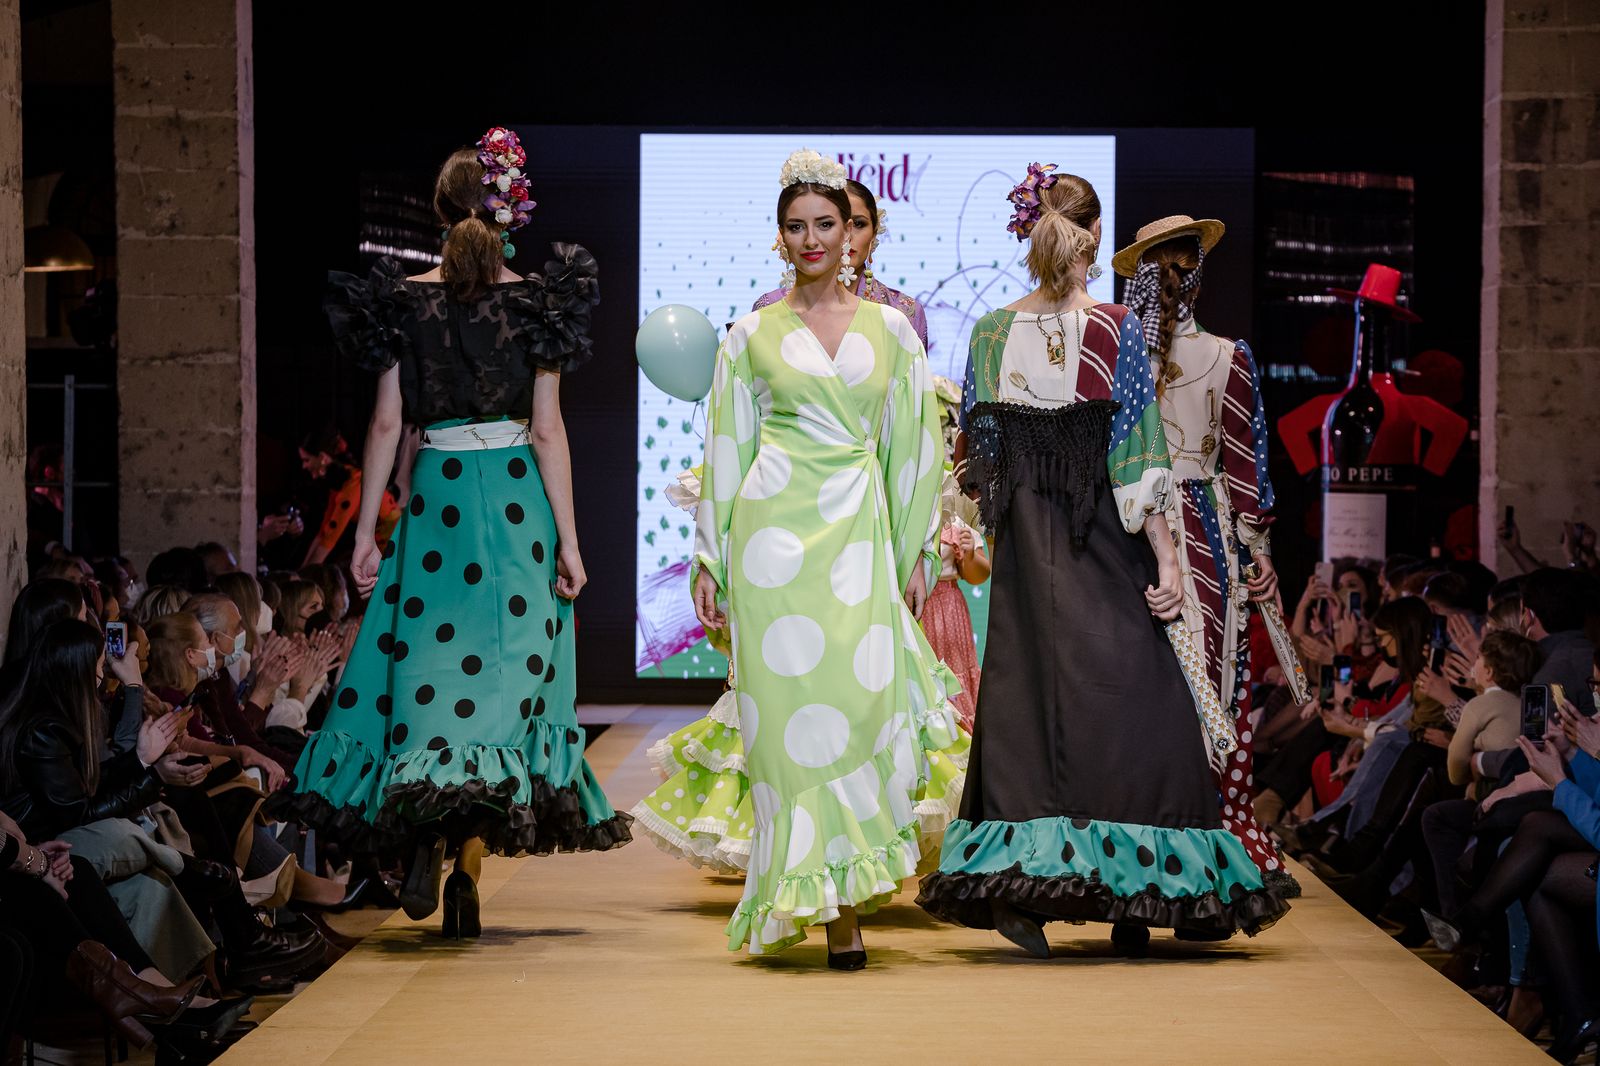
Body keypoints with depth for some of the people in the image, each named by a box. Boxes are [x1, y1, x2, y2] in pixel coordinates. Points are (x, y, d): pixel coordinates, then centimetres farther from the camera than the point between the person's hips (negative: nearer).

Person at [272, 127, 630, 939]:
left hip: (434, 498, 1)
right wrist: (568, 539, -2)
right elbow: (548, 430, -5)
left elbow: (386, 423, 1)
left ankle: (421, 827, -11)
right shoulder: (534, 300, -2)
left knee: (429, 667, 9)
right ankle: (468, 861, -2)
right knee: (499, 673, 3)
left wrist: (365, 533, 6)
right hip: (516, 500, -1)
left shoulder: (405, 301, 2)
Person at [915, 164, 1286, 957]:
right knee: (1126, 700, 3)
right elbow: (1136, 457, -11)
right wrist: (1165, 560, -8)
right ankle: (1132, 900, 3)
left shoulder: (992, 333, 2)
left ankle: (1017, 887, -2)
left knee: (1027, 699, 7)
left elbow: (980, 448, 9)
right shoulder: (1116, 329, -8)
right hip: (1102, 542, -3)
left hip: (1023, 544, 4)